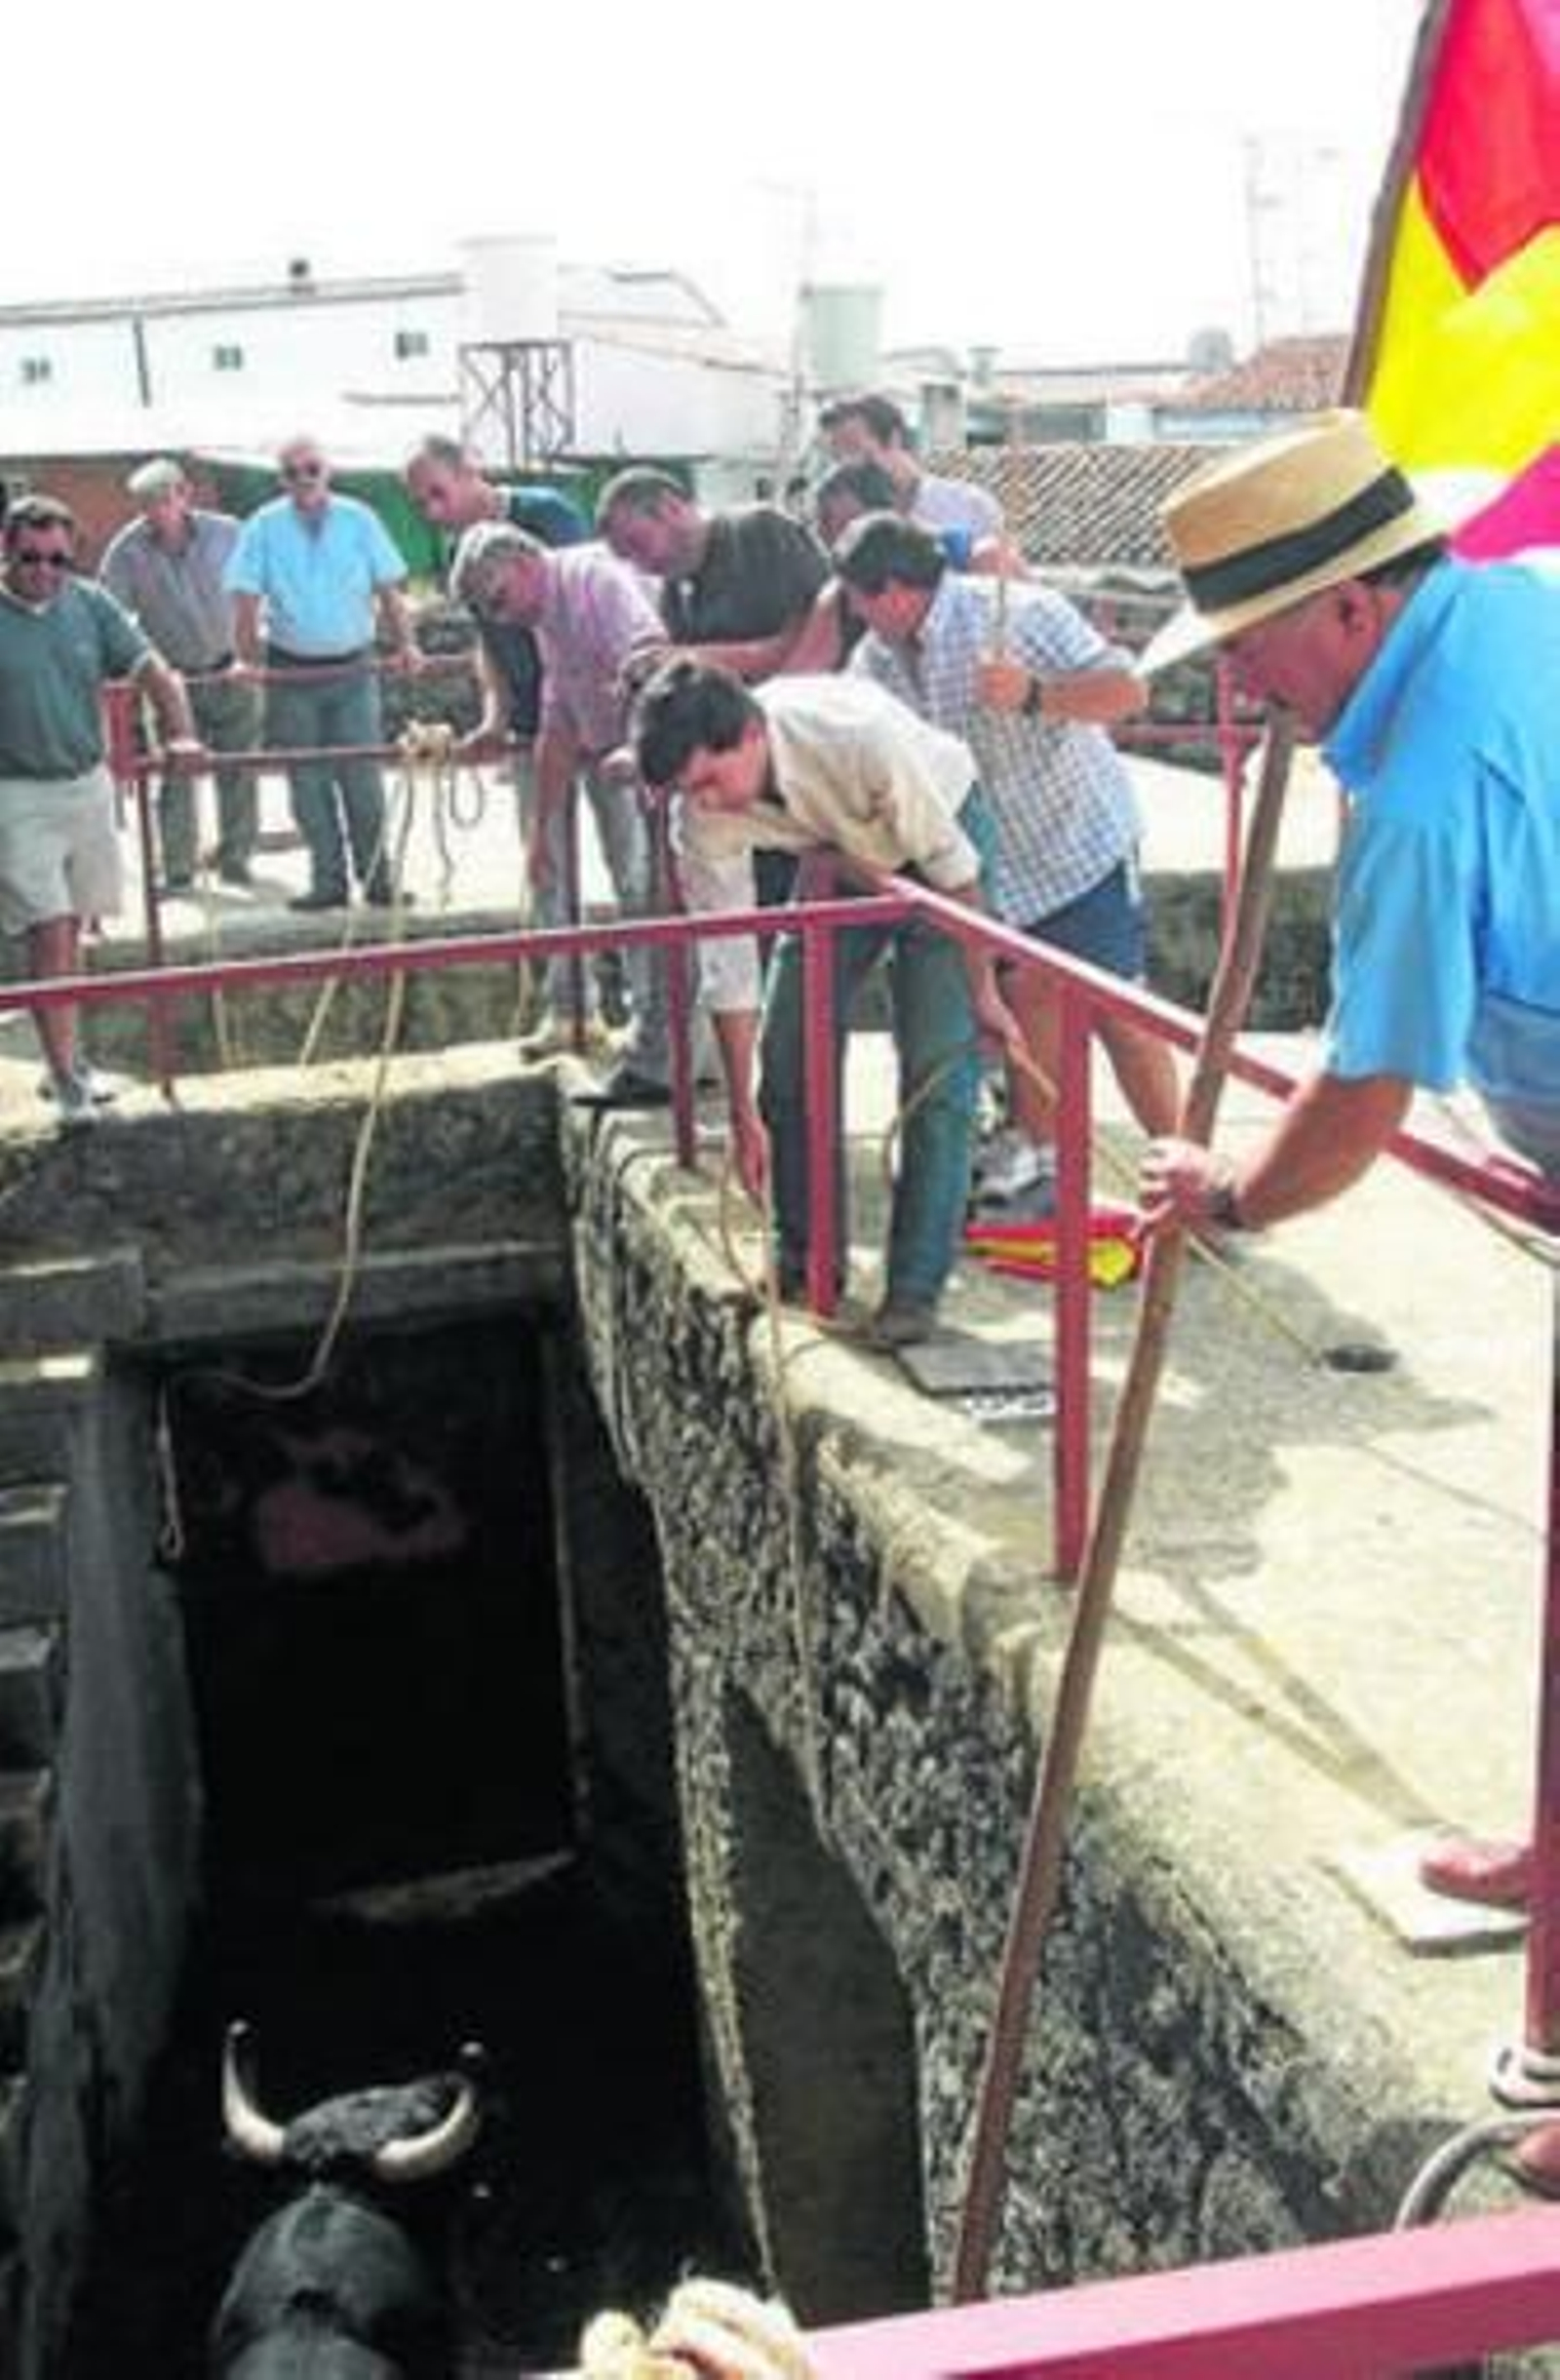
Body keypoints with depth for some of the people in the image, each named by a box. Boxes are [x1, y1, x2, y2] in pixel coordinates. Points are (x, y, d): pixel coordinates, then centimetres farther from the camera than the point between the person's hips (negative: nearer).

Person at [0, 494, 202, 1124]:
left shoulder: (89, 604, 1)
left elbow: (153, 672, -2)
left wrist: (181, 734, -18)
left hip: (87, 784, 4)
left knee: (71, 933, 14)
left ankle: (65, 1059, 27)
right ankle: (64, 1077, -2)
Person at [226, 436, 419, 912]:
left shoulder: (358, 520, 1)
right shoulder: (264, 526, -1)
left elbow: (389, 589, 3)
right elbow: (246, 599, 0)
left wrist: (405, 644, -7)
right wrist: (248, 658, -6)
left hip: (353, 668, 0)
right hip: (292, 673, 0)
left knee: (363, 778, 0)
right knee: (308, 783, 4)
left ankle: (376, 878, 8)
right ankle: (328, 881, 12)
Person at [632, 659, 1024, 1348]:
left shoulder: (860, 736, -41)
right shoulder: (703, 815, -25)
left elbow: (952, 864, -27)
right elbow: (726, 962, -18)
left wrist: (983, 992, -19)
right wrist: (743, 1116, -15)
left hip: (937, 832, -4)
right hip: (834, 857, 4)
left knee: (937, 1066, -11)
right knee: (787, 1052, -1)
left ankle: (916, 1286, -4)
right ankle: (805, 1259, 15)